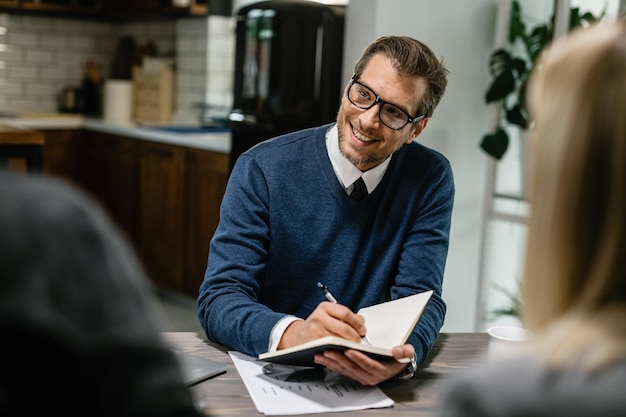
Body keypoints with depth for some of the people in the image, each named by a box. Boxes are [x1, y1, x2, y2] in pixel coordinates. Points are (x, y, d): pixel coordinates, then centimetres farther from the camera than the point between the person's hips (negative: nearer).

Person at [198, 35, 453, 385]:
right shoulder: (261, 170, -9)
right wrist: (293, 333, -34)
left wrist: (400, 357, -29)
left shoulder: (430, 181, -3)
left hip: (368, 382, 3)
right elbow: (219, 298, -14)